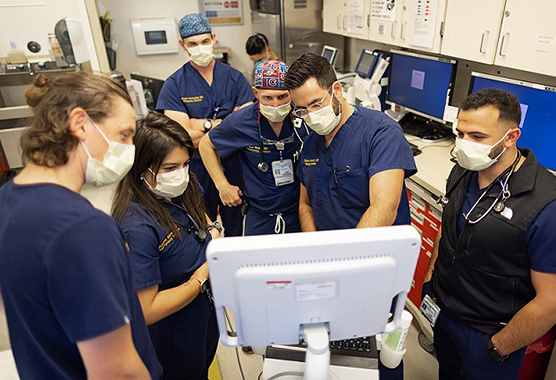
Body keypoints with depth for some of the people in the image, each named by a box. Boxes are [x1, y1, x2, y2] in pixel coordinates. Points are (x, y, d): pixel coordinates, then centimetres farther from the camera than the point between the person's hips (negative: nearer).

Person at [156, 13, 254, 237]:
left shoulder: (234, 77, 1)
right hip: (197, 167, -1)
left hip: (233, 165, 1)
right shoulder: (174, 85, -5)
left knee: (235, 224, 16)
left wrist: (205, 124, -15)